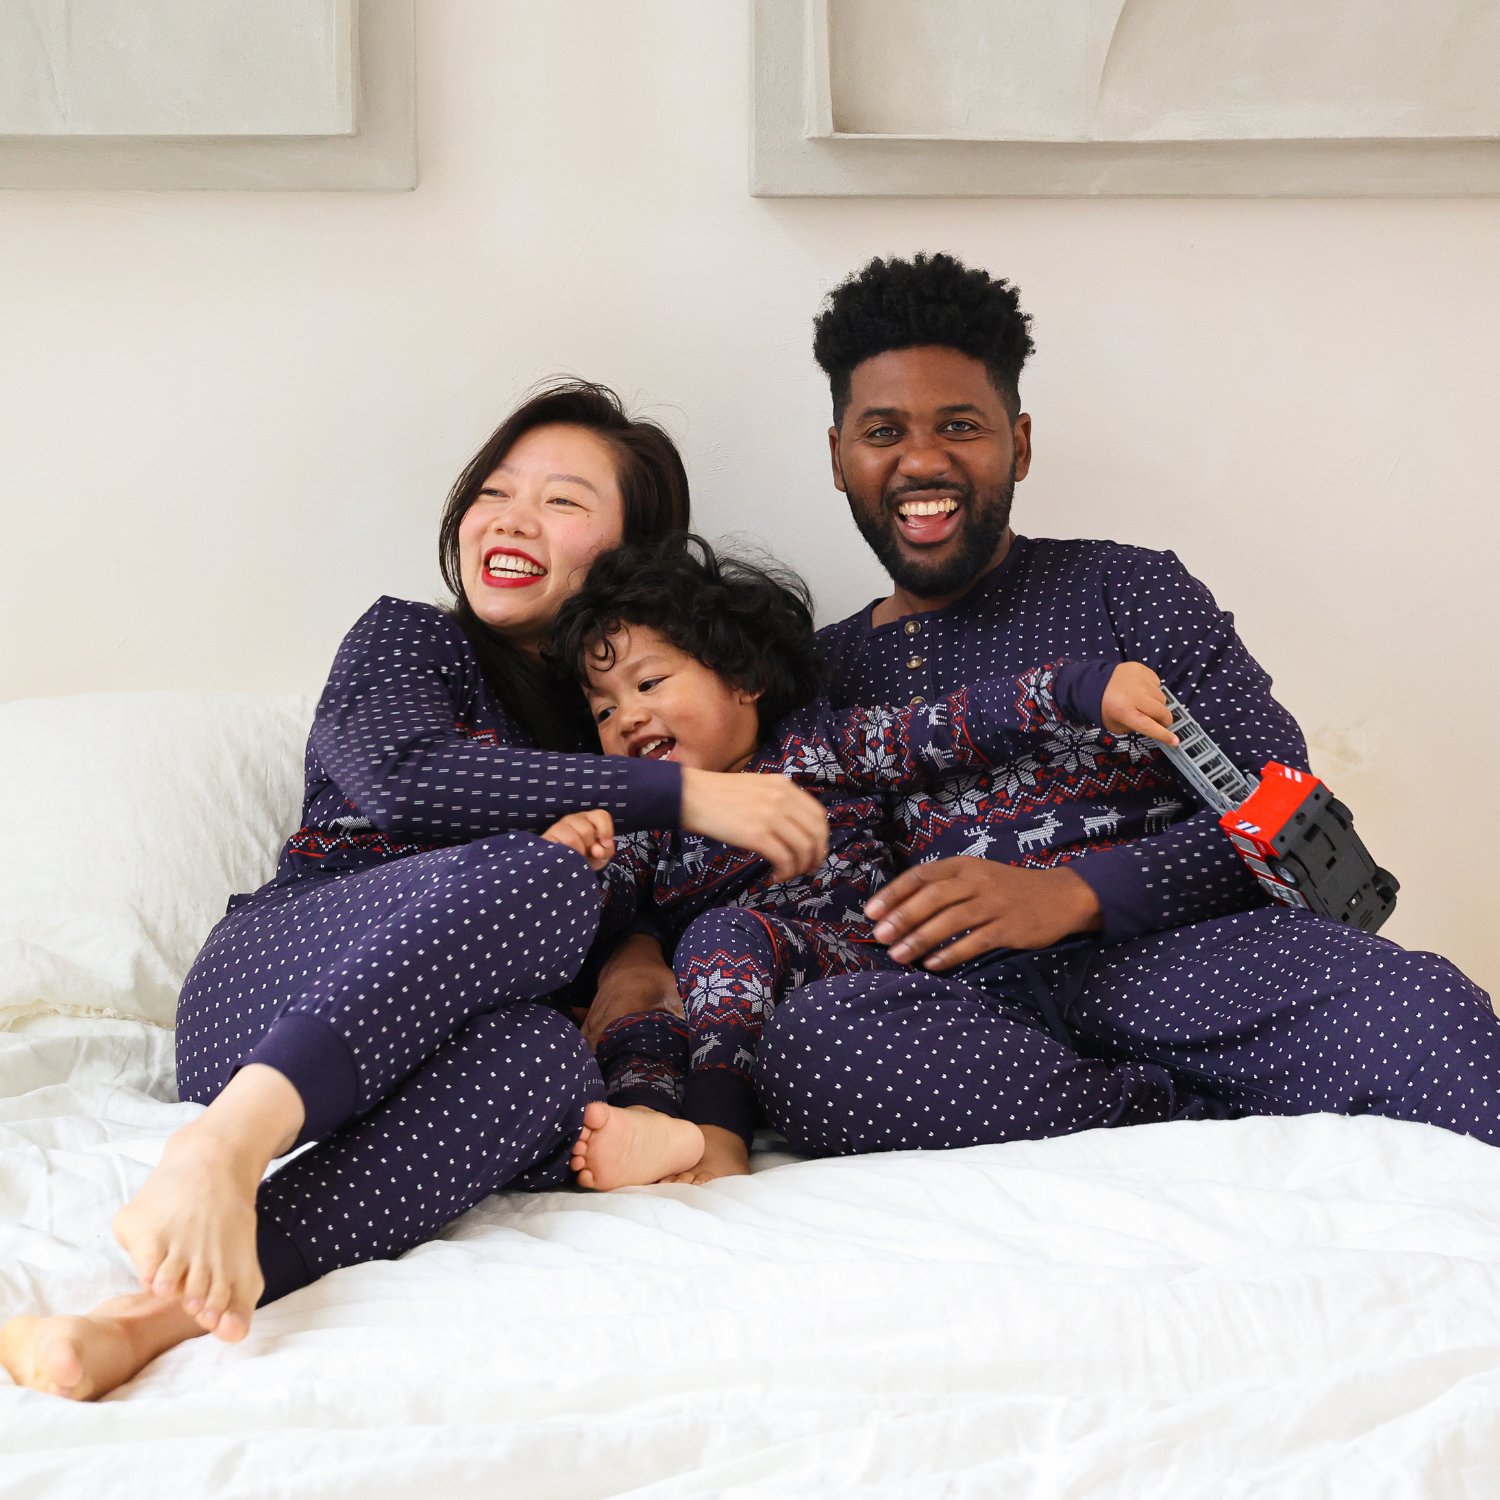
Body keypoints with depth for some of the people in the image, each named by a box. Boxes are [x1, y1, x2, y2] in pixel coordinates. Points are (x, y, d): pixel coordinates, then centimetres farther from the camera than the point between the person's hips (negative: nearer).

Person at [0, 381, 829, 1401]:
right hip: (266, 994, -2)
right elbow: (404, 774, -12)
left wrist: (641, 950, -6)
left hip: (424, 1052, 3)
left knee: (547, 1059, -36)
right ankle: (220, 1151, -48)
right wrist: (679, 793, -17)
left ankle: (166, 1306, -50)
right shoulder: (407, 639, 11)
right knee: (542, 875, -31)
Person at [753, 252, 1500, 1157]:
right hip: (965, 1005, 2)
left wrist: (1077, 893, -12)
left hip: (1174, 956, -2)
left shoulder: (1128, 591, 16)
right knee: (813, 1038, -35)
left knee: (1417, 1007, -35)